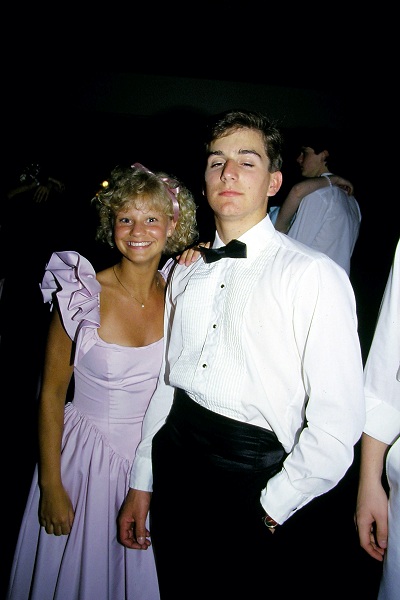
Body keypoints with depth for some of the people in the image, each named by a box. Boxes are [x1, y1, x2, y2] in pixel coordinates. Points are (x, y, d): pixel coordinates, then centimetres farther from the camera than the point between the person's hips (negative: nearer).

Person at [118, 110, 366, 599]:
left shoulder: (316, 276, -13)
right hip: (174, 458, 5)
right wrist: (141, 485, 10)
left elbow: (338, 425, -15)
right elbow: (165, 378, 9)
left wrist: (271, 510, -9)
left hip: (254, 473, -5)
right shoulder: (185, 271, 6)